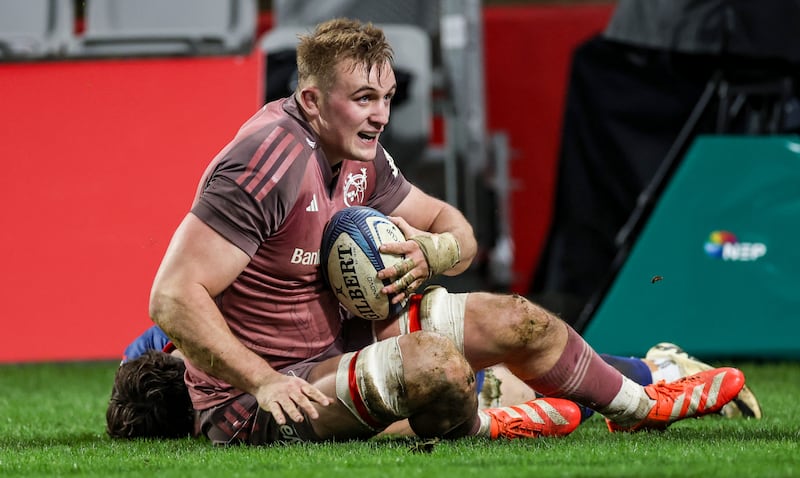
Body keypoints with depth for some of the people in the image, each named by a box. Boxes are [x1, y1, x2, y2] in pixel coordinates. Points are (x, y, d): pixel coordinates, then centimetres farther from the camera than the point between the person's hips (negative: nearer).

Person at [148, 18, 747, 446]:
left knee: (513, 320, 11)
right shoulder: (267, 162, -26)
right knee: (435, 362, -33)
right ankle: (477, 427, 2)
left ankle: (641, 406, 35)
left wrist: (433, 251, -10)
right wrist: (264, 383, -35)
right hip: (253, 408, -9)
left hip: (332, 342, 9)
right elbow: (173, 297, -30)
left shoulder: (359, 155, 2)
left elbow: (457, 230, 15)